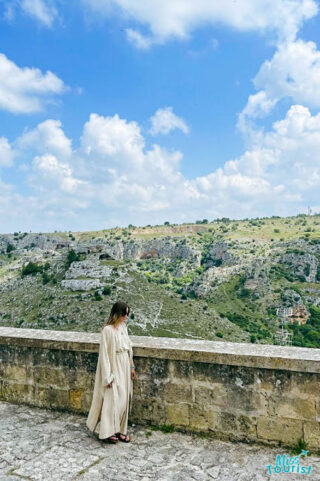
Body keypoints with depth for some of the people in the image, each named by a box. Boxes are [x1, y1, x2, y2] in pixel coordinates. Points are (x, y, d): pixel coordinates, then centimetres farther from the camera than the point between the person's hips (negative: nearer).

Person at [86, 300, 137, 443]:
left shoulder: (123, 326, 4)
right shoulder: (107, 330, -19)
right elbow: (104, 353, -17)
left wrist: (132, 367, 12)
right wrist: (108, 376, -17)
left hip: (124, 368, 7)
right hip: (113, 368, -7)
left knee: (124, 399, 13)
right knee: (112, 399, 1)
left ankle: (120, 429, 26)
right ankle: (108, 431, 17)